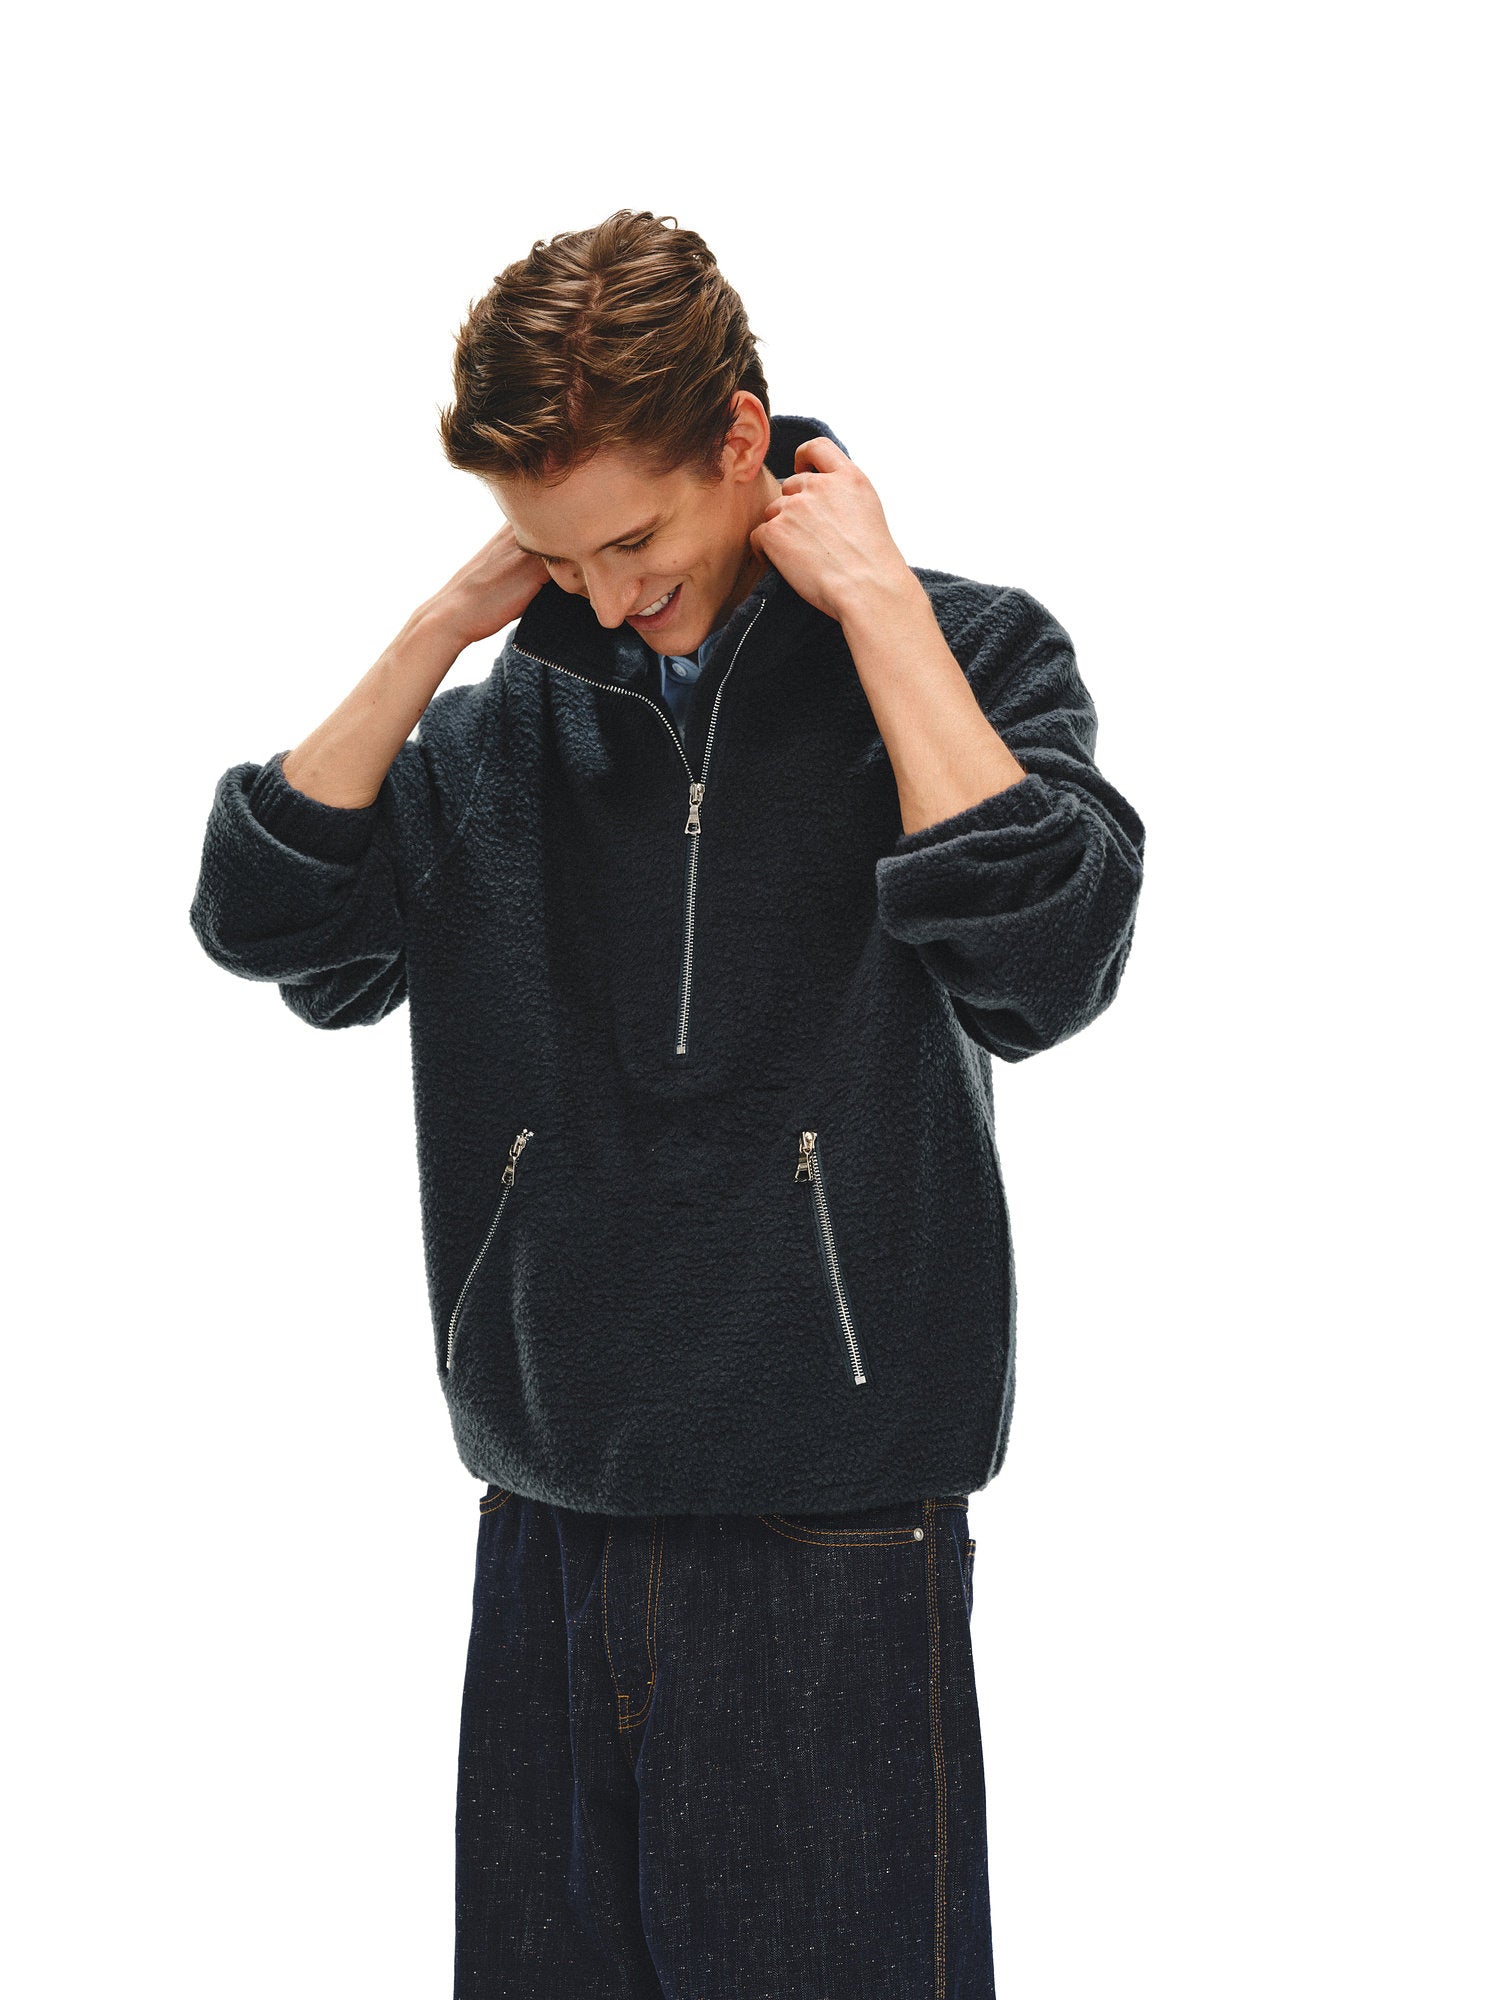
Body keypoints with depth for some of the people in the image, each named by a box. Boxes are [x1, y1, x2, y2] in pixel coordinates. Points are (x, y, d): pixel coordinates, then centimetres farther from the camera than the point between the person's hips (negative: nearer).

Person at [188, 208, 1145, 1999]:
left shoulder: (970, 658, -2)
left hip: (830, 1532, -4)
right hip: (548, 1519, 4)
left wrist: (878, 599, -13)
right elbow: (262, 913, 2)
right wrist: (449, 619, -2)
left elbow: (1042, 962, -19)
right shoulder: (512, 723, 9)